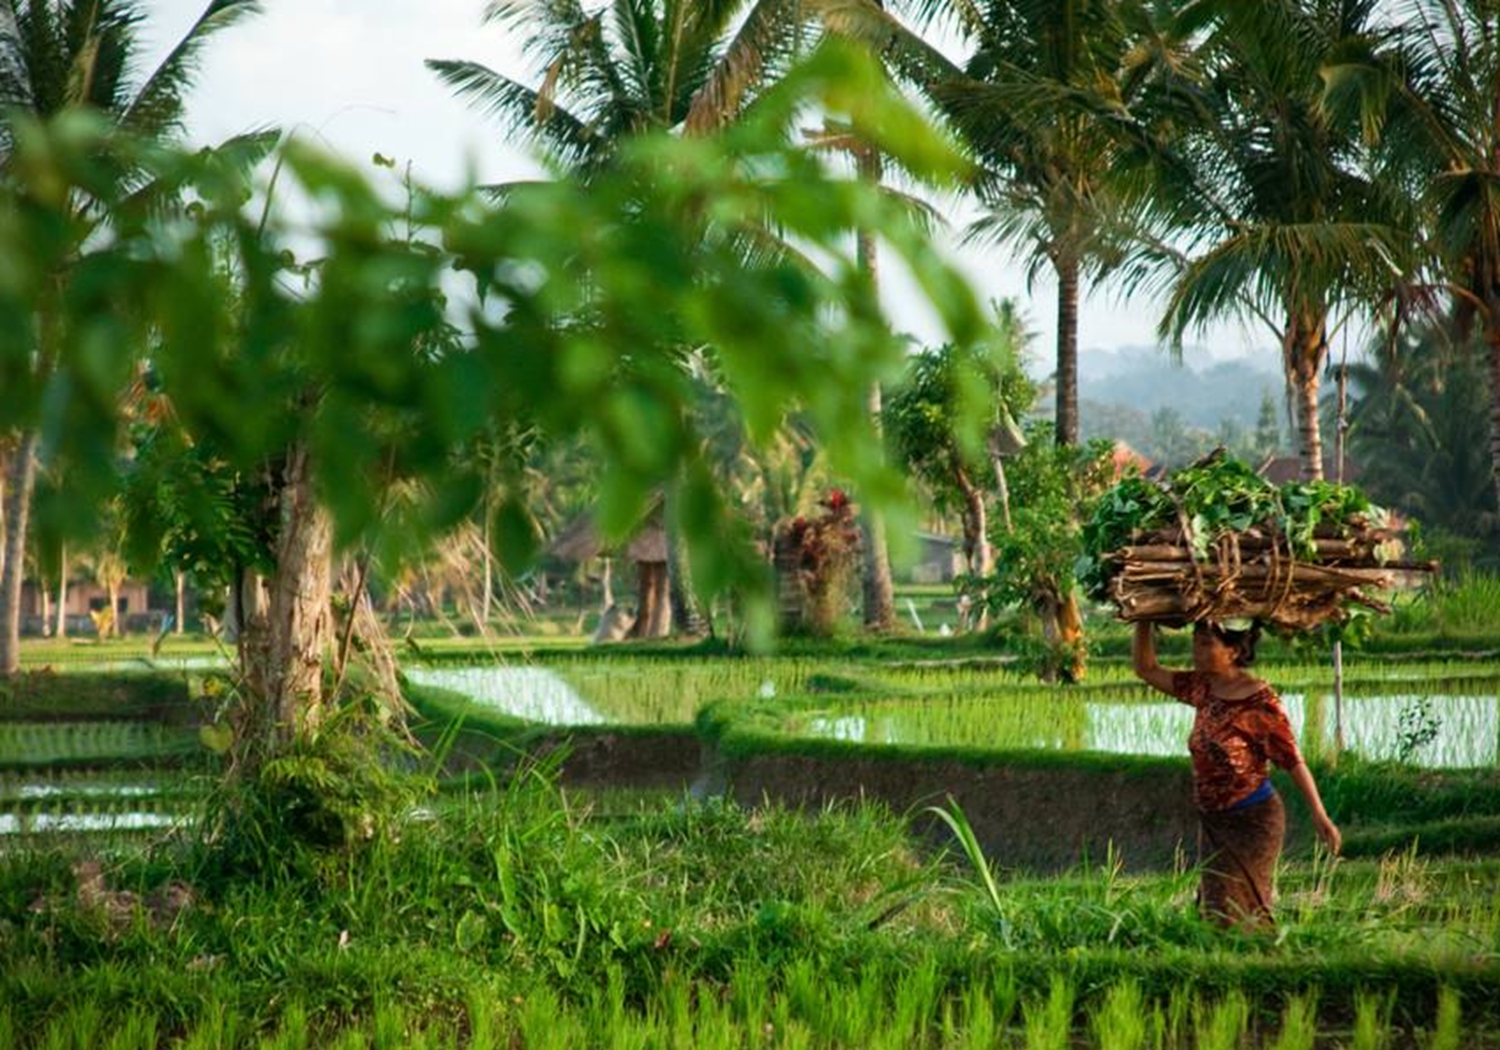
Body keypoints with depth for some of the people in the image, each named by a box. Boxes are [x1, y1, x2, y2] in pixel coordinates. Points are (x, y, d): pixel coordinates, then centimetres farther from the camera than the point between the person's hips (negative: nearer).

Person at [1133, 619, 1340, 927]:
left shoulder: (1259, 700, -17)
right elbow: (1147, 669, 12)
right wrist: (1143, 622, 0)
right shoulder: (1203, 688, 3)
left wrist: (1319, 815, -20)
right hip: (1212, 820, 8)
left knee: (1236, 912, -5)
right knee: (1213, 911, 12)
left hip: (1252, 820, -8)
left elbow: (1293, 760, -16)